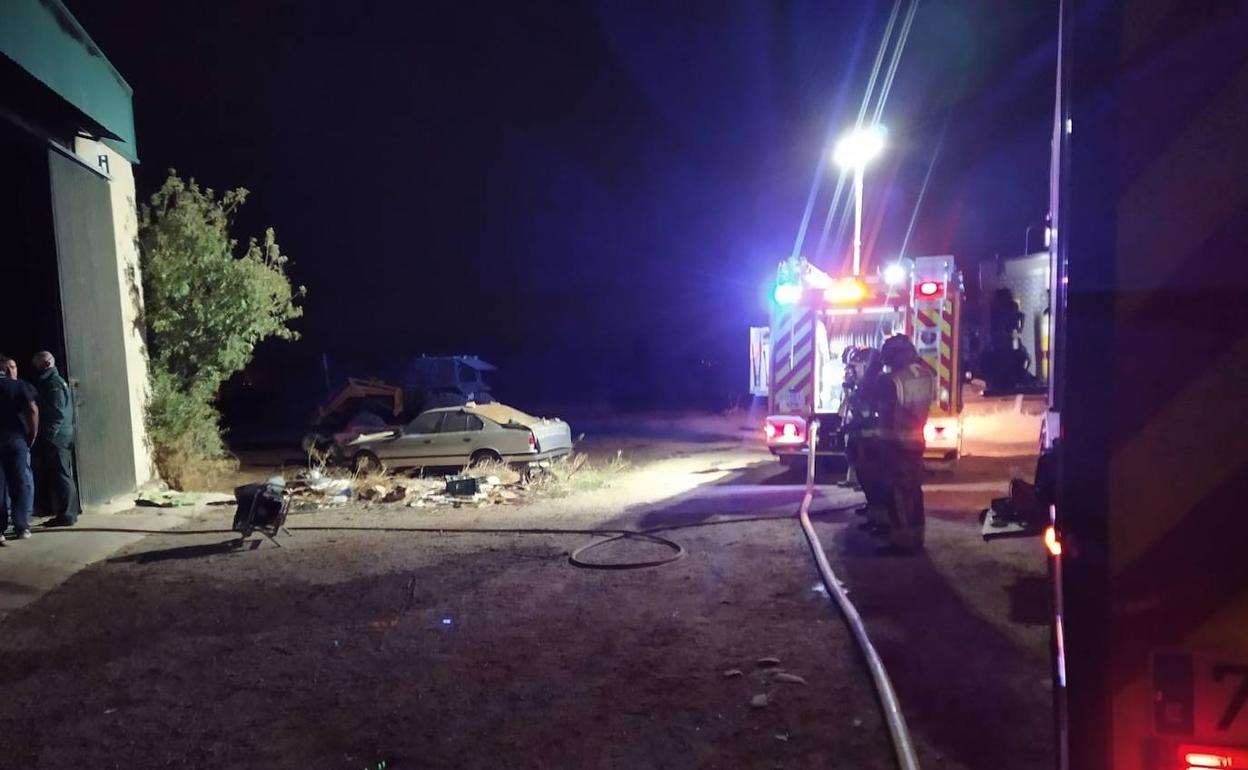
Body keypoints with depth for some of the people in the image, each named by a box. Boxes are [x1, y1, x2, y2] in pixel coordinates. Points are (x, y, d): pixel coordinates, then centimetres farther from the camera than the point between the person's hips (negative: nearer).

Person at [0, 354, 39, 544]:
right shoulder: (19, 385, 0)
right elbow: (32, 410, -12)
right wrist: (32, 436, -2)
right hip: (16, 438, -3)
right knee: (22, 483, 4)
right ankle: (21, 527, 2)